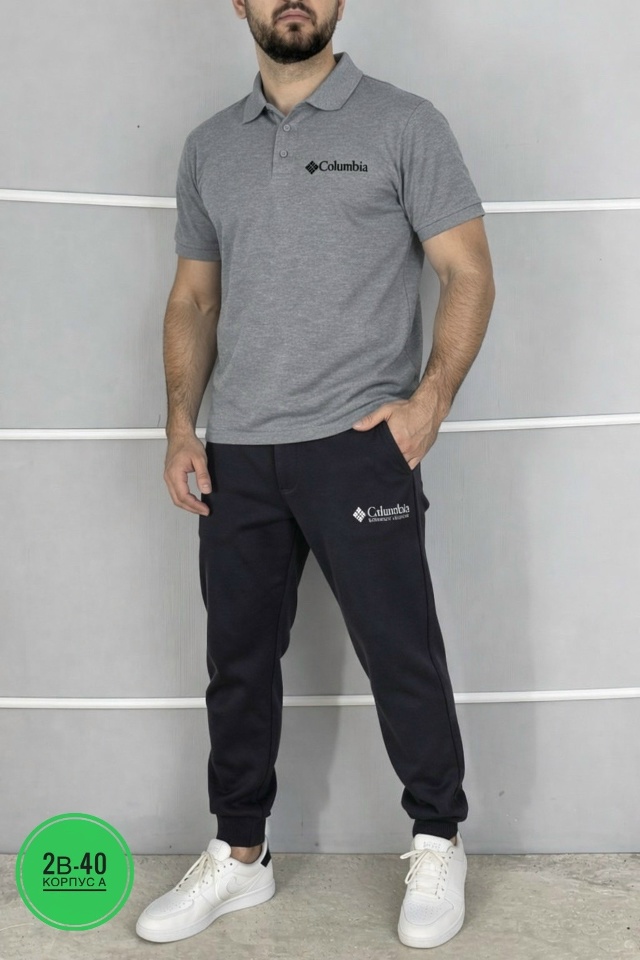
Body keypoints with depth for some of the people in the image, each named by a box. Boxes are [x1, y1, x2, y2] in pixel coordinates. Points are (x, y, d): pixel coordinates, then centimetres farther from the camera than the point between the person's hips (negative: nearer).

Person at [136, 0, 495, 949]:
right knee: (239, 658, 12)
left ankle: (438, 844, 23)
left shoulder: (404, 124, 1)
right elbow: (194, 297, 16)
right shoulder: (209, 147, 14)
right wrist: (181, 427, 5)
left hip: (356, 445, -4)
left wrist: (431, 398, -15)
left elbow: (469, 273, -2)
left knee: (401, 653, 2)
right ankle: (239, 855, 28)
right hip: (236, 453, 5)